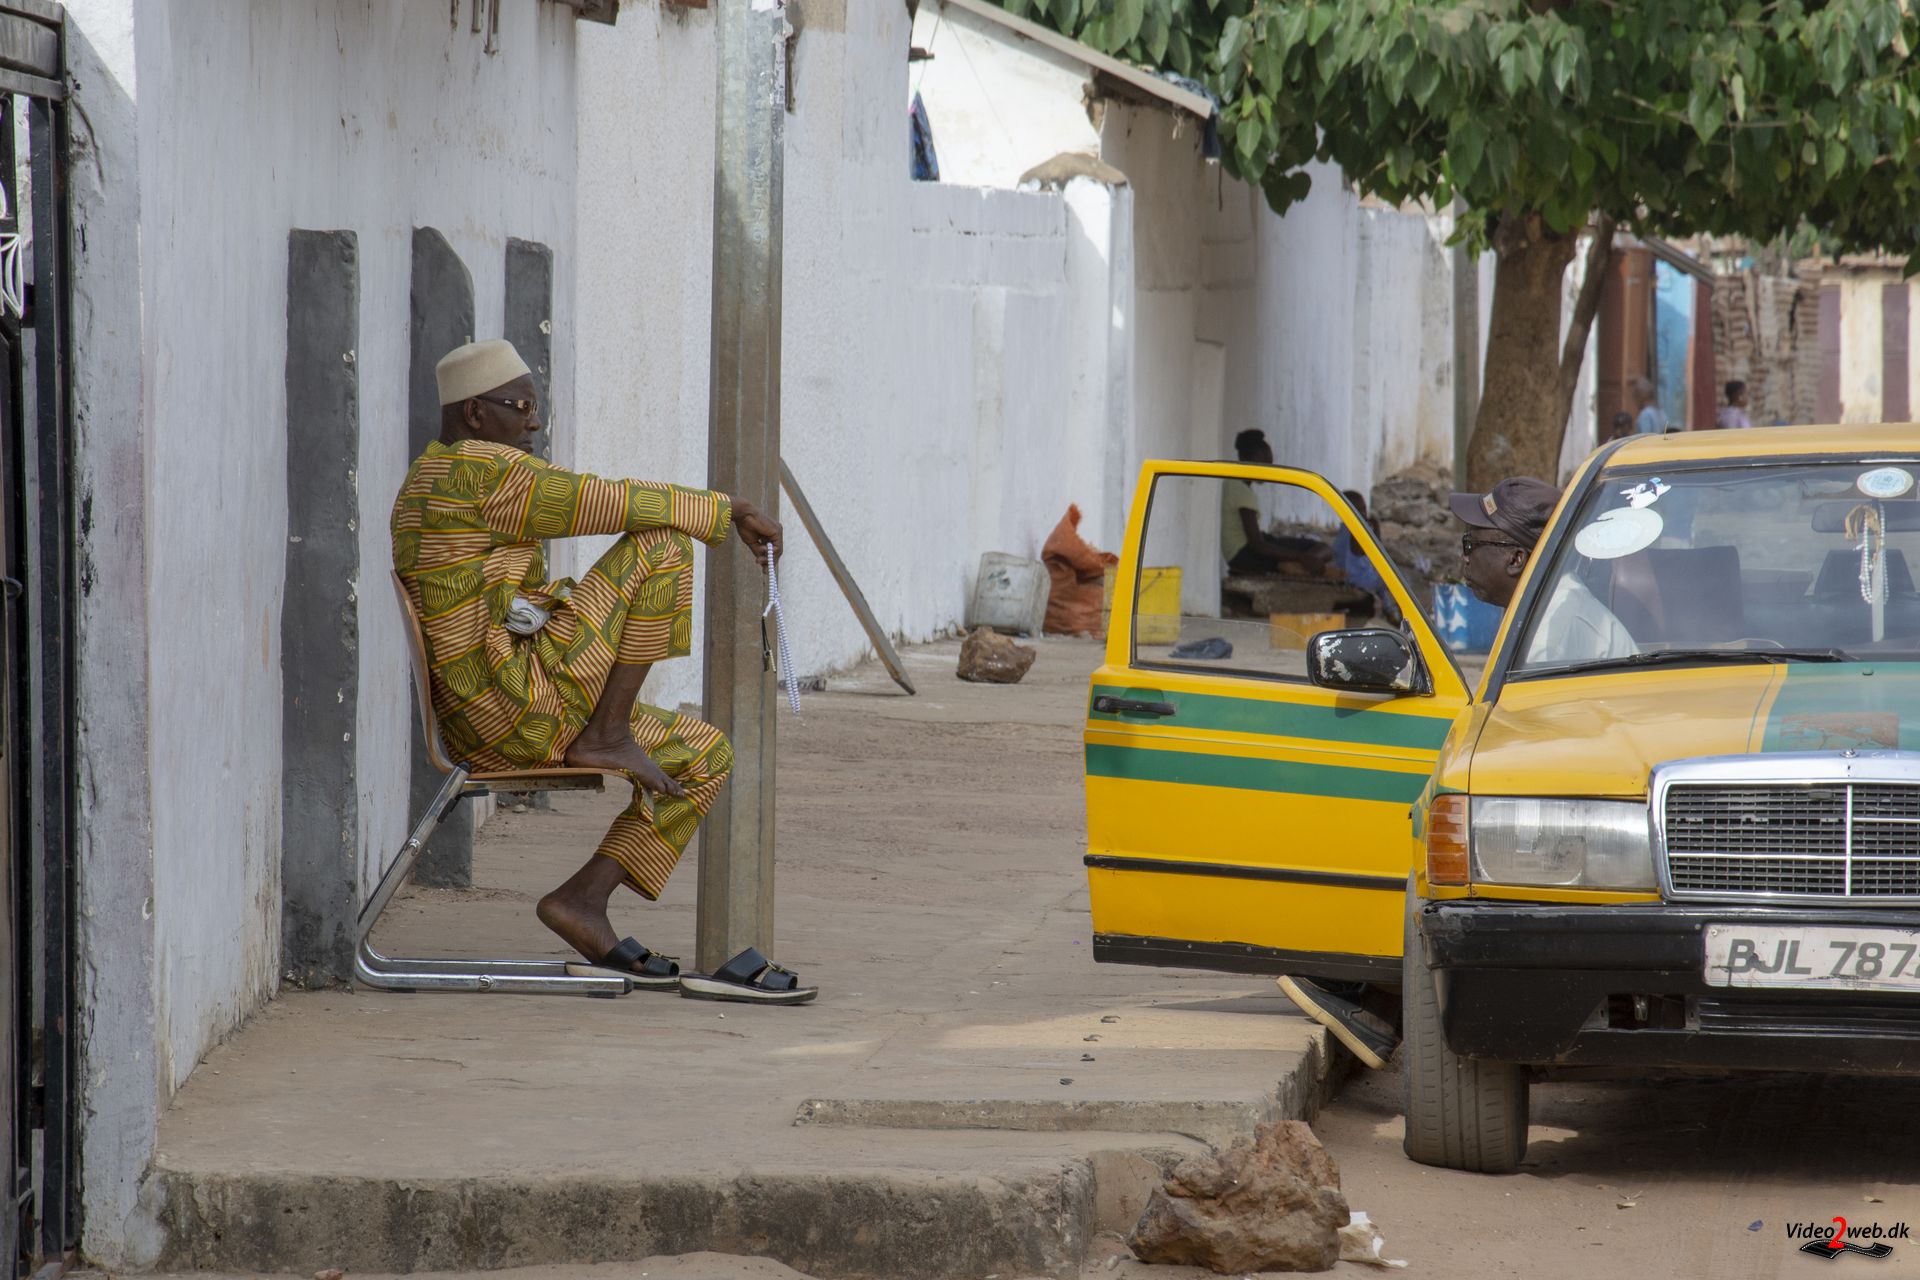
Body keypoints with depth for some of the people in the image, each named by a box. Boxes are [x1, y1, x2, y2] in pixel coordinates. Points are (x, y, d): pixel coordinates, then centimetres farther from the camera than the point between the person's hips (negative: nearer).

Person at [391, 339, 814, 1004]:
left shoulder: (437, 481, 21)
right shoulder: (482, 470, -12)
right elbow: (612, 502, -14)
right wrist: (728, 511, -5)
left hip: (490, 725, 11)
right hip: (519, 704, -11)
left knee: (705, 755, 15)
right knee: (659, 541, -13)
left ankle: (585, 901, 6)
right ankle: (606, 735, -10)